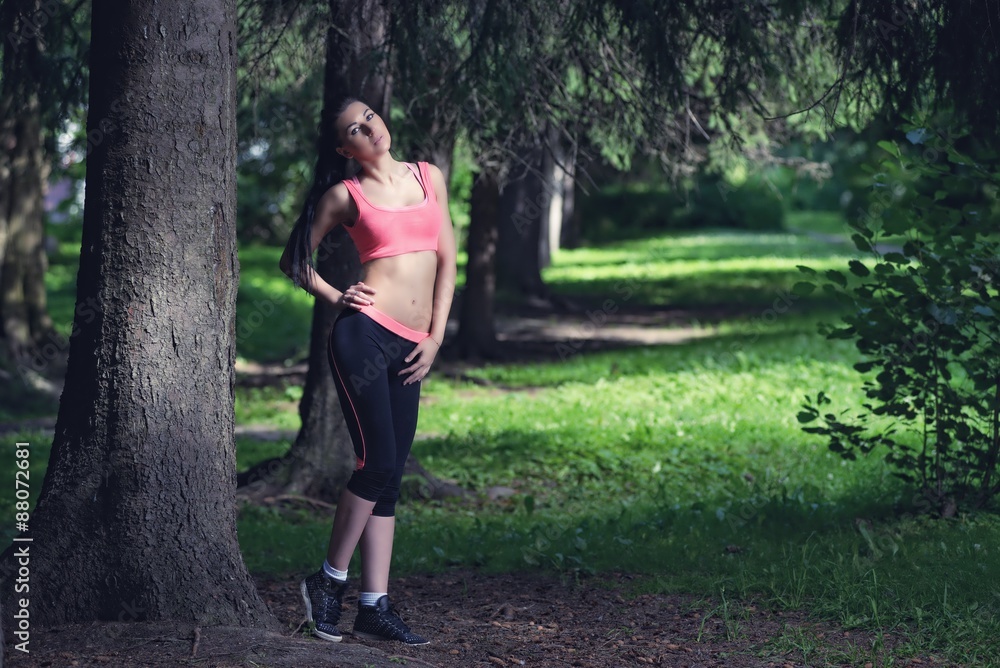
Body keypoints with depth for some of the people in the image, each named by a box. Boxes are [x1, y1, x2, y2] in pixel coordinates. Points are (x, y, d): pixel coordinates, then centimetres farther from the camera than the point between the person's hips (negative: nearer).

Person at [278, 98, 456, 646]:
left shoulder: (429, 177, 14)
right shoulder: (345, 197, 3)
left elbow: (446, 261, 14)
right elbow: (295, 260, 13)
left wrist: (435, 337, 7)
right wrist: (335, 299, 0)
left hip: (409, 351, 5)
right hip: (364, 334, -5)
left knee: (389, 475, 4)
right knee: (379, 464, -11)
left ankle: (374, 608, 6)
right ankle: (329, 582, 5)